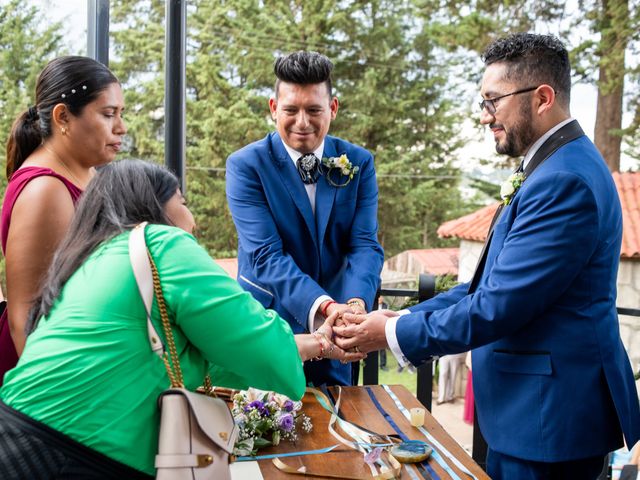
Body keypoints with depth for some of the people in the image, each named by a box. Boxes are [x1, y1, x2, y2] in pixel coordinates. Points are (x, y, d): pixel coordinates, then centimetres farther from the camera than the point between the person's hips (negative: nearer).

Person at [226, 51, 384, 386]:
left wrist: (355, 303, -30)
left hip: (332, 332, 3)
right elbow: (265, 254, -21)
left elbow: (365, 244, -10)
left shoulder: (359, 163, -2)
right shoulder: (245, 165, -12)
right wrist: (325, 306, -35)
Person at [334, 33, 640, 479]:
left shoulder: (565, 179, -23)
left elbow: (500, 306, -24)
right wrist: (404, 317, 2)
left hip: (549, 416, -9)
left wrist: (394, 333, -13)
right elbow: (490, 282, 10)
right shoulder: (556, 166, 10)